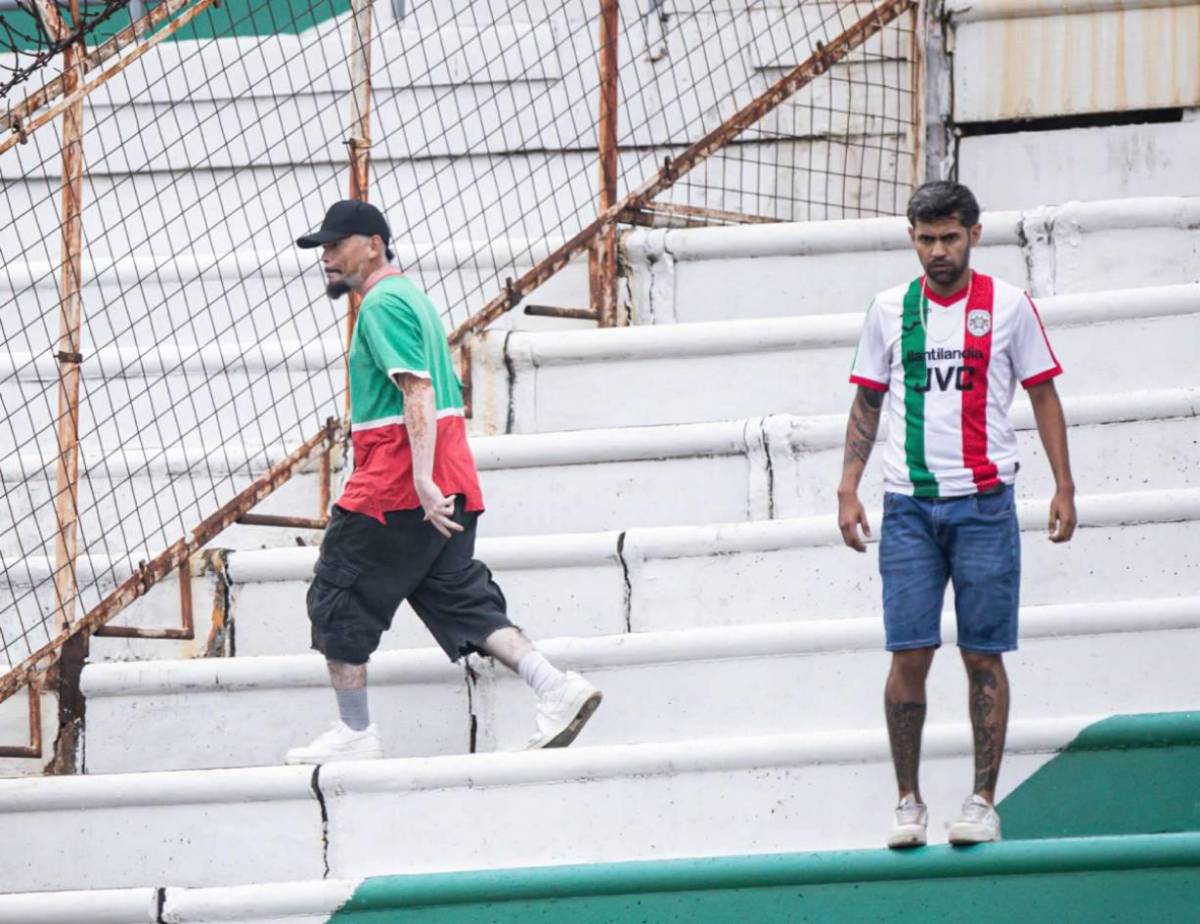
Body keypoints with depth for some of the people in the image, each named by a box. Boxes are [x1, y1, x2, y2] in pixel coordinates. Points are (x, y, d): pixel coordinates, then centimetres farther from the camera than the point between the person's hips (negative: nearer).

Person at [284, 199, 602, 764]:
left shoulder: (382, 304, -11)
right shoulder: (411, 297, 21)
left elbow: (418, 391, -22)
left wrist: (422, 479, -30)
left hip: (394, 485, -10)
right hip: (451, 483, 10)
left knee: (338, 602, 2)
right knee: (459, 599, 7)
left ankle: (354, 734, 7)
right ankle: (557, 690, -8)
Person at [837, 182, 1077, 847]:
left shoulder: (1008, 306, 3)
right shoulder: (890, 310, 9)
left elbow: (1043, 394, 8)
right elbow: (867, 403, 14)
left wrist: (1063, 486, 2)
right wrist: (849, 489, 6)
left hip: (983, 503, -1)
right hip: (908, 505, 1)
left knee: (984, 656, 0)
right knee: (909, 655, -4)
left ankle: (983, 803, 4)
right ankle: (908, 803, 3)